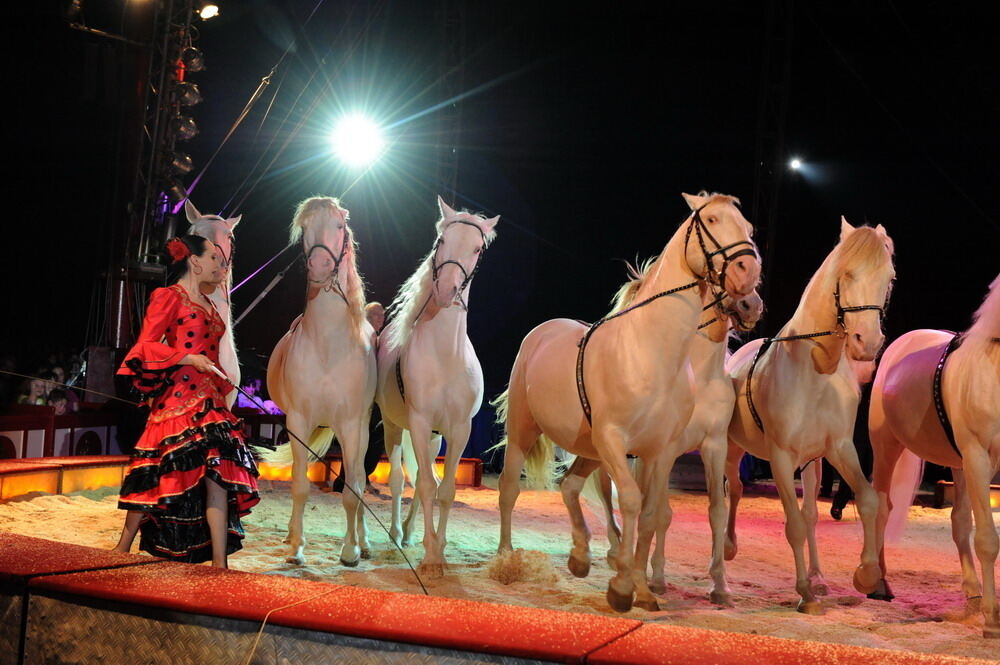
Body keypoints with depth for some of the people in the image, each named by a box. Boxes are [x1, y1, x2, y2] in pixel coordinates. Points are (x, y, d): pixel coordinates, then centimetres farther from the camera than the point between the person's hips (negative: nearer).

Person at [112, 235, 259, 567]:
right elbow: (146, 345, -9)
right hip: (178, 397, -7)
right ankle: (123, 549, 13)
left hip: (208, 399, 7)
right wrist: (189, 359, -20)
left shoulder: (206, 303, 22)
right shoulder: (168, 297, -1)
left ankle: (219, 563, -9)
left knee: (217, 475, -6)